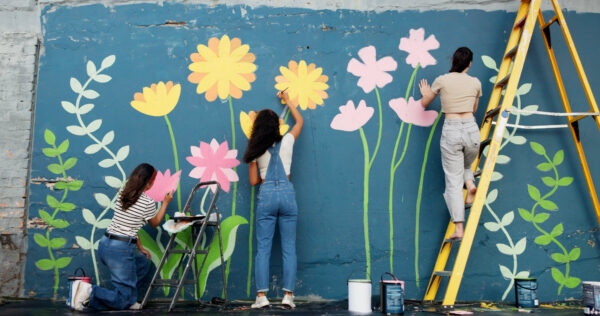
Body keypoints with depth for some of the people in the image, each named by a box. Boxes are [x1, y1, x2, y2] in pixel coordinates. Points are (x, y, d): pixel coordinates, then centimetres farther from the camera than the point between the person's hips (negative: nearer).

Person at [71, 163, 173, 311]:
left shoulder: (122, 196, 11)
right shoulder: (147, 202, -10)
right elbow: (155, 223, 11)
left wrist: (140, 247, 22)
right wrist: (165, 202, 22)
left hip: (104, 245, 8)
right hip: (121, 250, -8)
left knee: (143, 263, 31)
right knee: (123, 300, 1)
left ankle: (128, 300, 21)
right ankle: (89, 292, -19)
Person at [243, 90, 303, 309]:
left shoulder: (256, 151, 2)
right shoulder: (286, 142, 2)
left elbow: (253, 181, 6)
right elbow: (300, 121, 21)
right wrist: (287, 101, 32)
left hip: (266, 195, 0)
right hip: (287, 193, 1)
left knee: (263, 248, 4)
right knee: (289, 248, 5)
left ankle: (261, 296, 2)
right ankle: (288, 295, 4)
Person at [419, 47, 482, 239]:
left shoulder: (442, 81, 1)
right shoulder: (475, 83, 8)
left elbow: (424, 104, 15)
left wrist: (425, 93, 36)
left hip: (451, 131, -2)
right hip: (471, 129, 2)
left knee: (453, 180, -1)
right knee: (466, 165, 31)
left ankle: (459, 228, -7)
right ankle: (470, 183, -4)